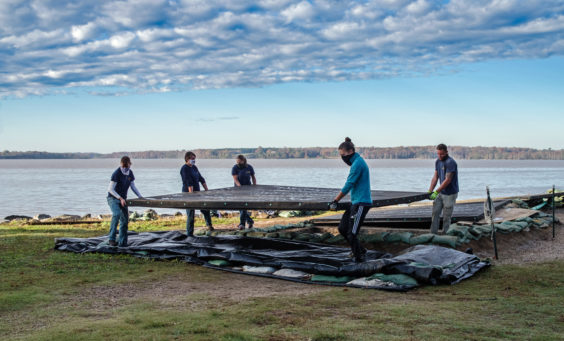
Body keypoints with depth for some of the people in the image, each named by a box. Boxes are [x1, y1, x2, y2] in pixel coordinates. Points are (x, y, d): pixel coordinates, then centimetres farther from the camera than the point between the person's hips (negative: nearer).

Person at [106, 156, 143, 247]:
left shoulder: (130, 173, 4)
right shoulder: (116, 173, -16)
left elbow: (133, 186, 13)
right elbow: (110, 189, -16)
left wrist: (140, 196, 1)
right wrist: (120, 198, -23)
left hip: (123, 199, 7)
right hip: (113, 198, -7)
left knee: (125, 220, 3)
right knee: (116, 214, -30)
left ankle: (122, 243, 11)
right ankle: (112, 239, -28)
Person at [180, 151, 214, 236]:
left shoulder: (194, 167, 13)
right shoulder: (184, 169, -13)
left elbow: (201, 179, 16)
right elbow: (189, 183, -22)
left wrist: (207, 190, 10)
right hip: (188, 194, -8)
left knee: (205, 209, 13)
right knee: (190, 214, -4)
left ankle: (209, 224, 37)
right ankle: (189, 233, 4)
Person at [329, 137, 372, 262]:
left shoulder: (357, 163, -16)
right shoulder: (356, 162, 16)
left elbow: (348, 185, -18)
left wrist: (335, 201, -11)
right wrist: (337, 200, 20)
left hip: (361, 203, -10)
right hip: (355, 202, 10)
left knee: (352, 234, -7)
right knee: (342, 229, 11)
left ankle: (359, 258, 5)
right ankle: (360, 251, 22)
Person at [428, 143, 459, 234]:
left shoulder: (450, 162, -19)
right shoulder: (438, 162, 6)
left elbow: (448, 180, -22)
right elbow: (435, 177, 8)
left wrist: (436, 192, -22)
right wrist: (430, 191, -2)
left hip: (450, 194, -7)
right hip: (441, 193, 7)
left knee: (446, 217, 0)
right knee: (435, 213, 3)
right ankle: (433, 233, 7)